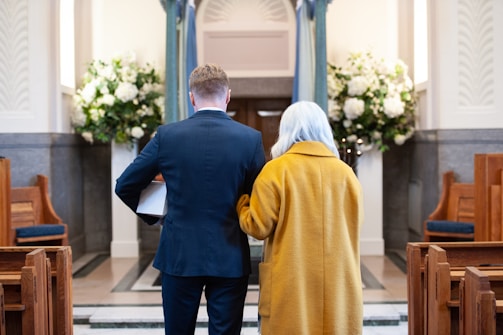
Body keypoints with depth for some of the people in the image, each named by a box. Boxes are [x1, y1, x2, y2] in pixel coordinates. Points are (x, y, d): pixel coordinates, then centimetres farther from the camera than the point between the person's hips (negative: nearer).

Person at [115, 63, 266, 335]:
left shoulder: (167, 135, -5)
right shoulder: (250, 138, -7)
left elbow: (124, 187, 0)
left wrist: (153, 216, 15)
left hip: (179, 255, 1)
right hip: (229, 258, 0)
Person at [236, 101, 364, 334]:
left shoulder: (276, 169, -7)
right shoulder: (345, 172, 5)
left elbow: (259, 227, -6)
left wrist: (242, 204, 13)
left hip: (291, 284, -3)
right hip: (338, 285, 3)